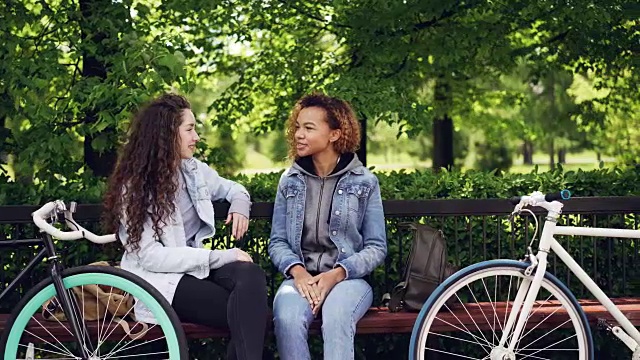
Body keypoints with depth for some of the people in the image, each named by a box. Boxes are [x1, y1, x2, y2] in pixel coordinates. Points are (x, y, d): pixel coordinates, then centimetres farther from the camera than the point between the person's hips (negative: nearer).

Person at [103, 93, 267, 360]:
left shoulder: (194, 170, 10)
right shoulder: (134, 188, -7)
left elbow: (233, 188, 30)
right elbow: (150, 256, -16)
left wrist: (240, 205, 4)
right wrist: (221, 257, -21)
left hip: (197, 266, 6)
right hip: (161, 281, -6)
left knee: (252, 277, -30)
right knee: (248, 313, -29)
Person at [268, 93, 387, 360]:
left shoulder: (365, 182, 4)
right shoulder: (290, 180, 11)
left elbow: (376, 247, 2)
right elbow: (277, 242, 9)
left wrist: (337, 274, -15)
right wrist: (297, 271, -13)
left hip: (348, 277, -1)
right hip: (301, 276, 2)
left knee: (336, 320, -37)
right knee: (287, 318, -34)